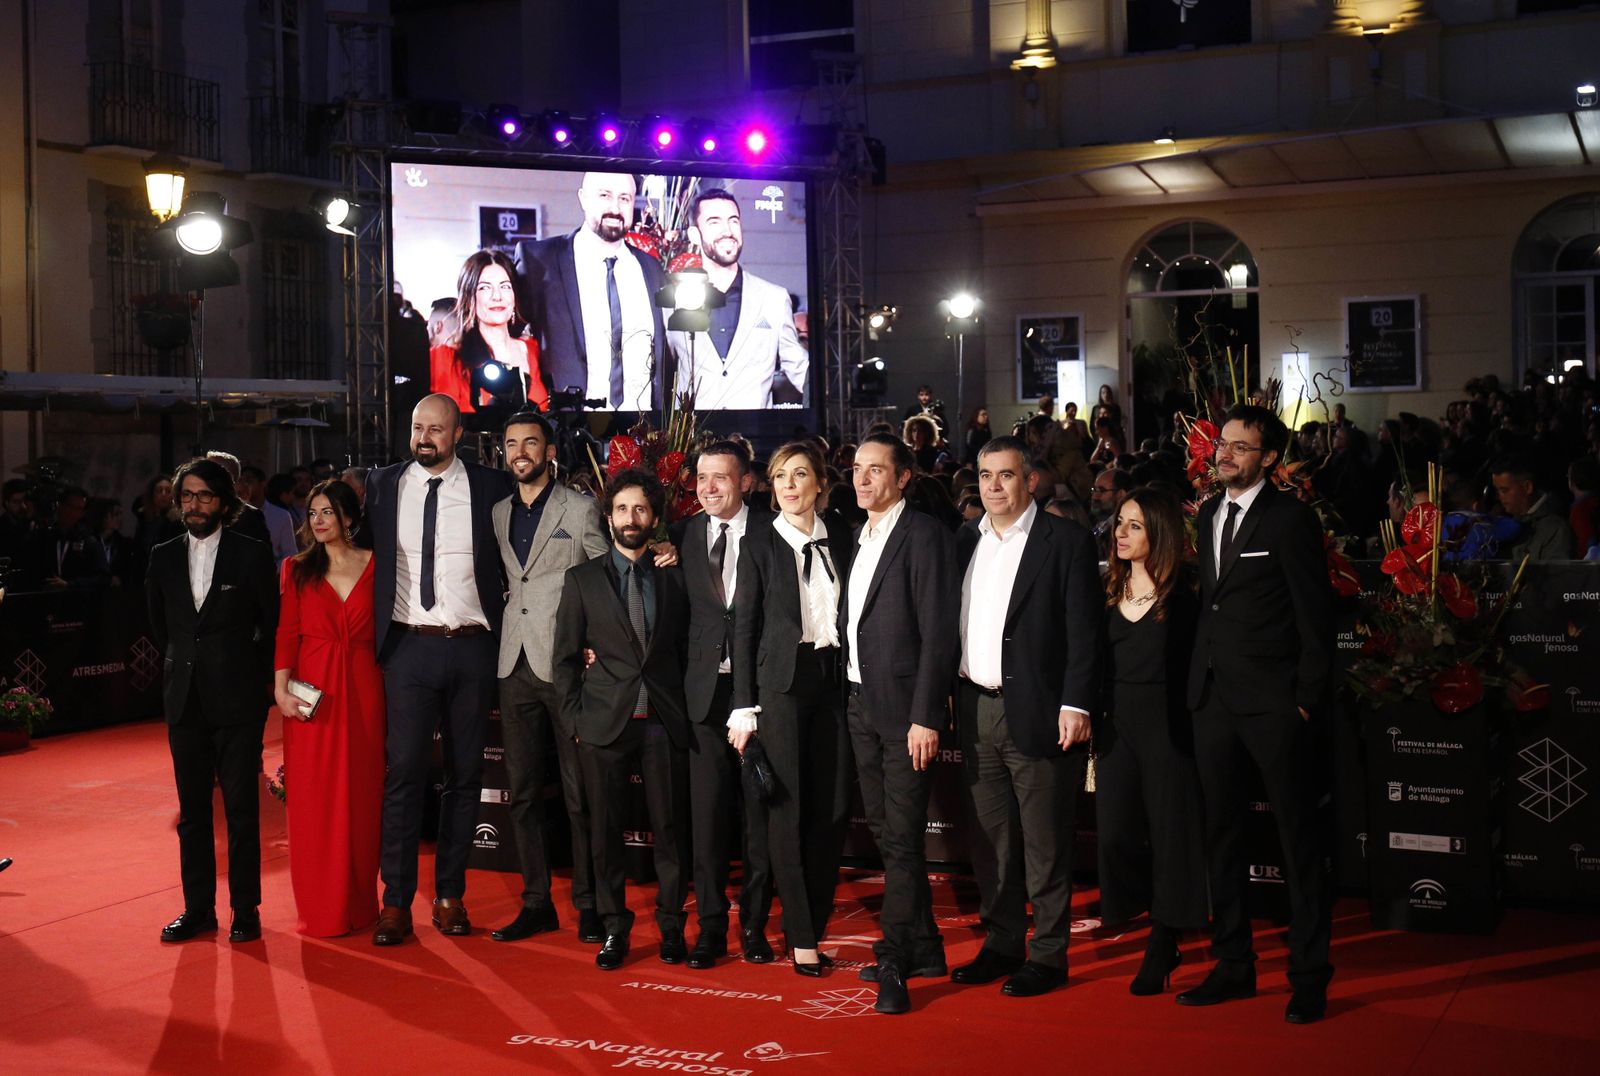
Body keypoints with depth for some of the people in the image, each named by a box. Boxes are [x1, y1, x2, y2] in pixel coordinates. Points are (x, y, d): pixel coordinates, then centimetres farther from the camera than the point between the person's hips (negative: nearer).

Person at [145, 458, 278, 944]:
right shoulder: (164, 557, 8)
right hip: (185, 701, 4)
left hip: (237, 701, -4)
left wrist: (255, 680, 4)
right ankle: (198, 908, 15)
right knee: (192, 810, 8)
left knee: (242, 809, 0)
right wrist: (180, 668, 14)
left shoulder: (252, 555, -2)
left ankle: (245, 909, 7)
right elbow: (158, 625, 19)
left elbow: (273, 625, 3)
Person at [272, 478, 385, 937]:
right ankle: (320, 908, 10)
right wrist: (281, 690, -11)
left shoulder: (376, 565, 4)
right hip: (311, 692, 0)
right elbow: (286, 633, 1)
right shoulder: (296, 569, 6)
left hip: (362, 691, 0)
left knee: (362, 797, 5)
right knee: (313, 800, 2)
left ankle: (359, 903, 16)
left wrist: (393, 695, -5)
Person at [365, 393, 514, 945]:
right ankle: (396, 901, 1)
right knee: (404, 771, -5)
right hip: (410, 647, 0)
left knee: (465, 774, 7)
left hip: (472, 649, 0)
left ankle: (450, 895, 16)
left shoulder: (490, 486, 2)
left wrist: (506, 613, 0)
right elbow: (364, 556, 12)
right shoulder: (382, 485, 6)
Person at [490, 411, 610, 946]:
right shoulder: (497, 514, 15)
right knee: (523, 791, 8)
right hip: (515, 664, 5)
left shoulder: (580, 510, 0)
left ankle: (588, 903, 8)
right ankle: (536, 902, 16)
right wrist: (501, 636, 5)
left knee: (579, 791, -1)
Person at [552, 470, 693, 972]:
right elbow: (565, 657, 6)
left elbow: (685, 649, 12)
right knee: (605, 829, 3)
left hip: (663, 722, 1)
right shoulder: (582, 580, 6)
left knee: (669, 827, 3)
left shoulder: (673, 578, 9)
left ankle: (671, 925, 15)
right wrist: (576, 717, -1)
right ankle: (614, 926, 13)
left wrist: (684, 710, 4)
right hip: (605, 722, 0)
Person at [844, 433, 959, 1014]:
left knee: (903, 839, -5)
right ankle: (923, 947, 24)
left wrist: (925, 717, -19)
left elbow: (938, 633, -15)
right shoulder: (857, 539, 15)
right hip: (860, 705, 8)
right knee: (887, 835, 13)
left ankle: (894, 961, 1)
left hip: (904, 710, -8)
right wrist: (851, 697, 8)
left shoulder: (925, 536, -10)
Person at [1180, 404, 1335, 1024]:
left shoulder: (1291, 519, -7)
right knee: (1221, 837, 12)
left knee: (1298, 840, 2)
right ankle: (1233, 966, 24)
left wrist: (1306, 700, -12)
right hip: (1214, 698, 7)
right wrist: (1198, 682, 6)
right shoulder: (1207, 517, 13)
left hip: (1273, 702, -7)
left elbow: (1317, 618, -9)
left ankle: (1309, 978, 10)